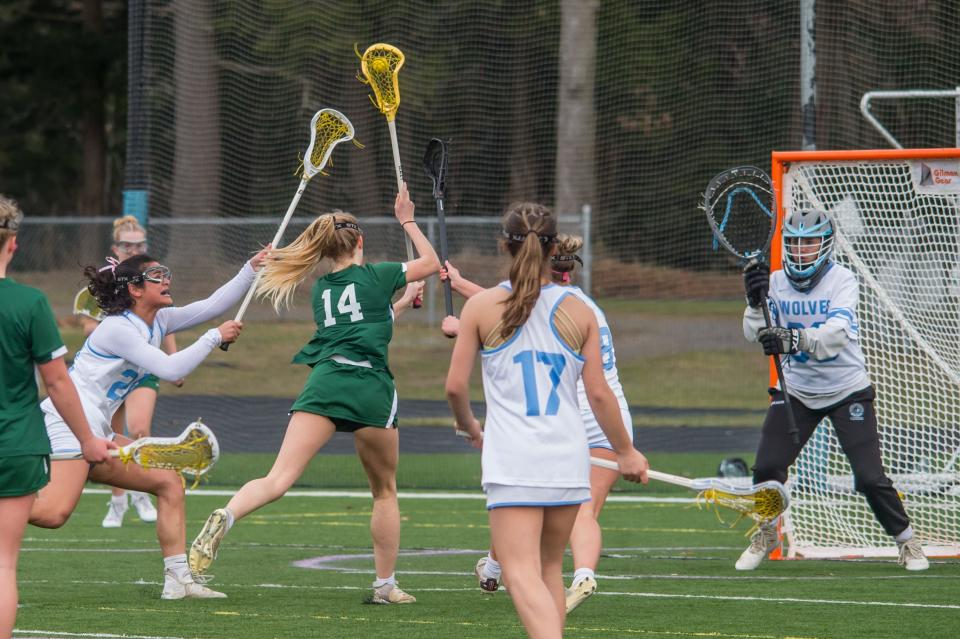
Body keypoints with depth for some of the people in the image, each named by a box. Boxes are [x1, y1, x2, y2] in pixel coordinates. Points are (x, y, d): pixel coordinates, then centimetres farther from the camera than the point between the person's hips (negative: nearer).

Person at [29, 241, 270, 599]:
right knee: (53, 513, -29)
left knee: (169, 482, 8)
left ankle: (178, 578, 6)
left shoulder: (157, 322, 14)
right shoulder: (118, 329, -12)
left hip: (95, 434, 10)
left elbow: (212, 305, 14)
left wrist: (252, 269, 8)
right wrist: (215, 338, -10)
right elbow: (171, 370, -18)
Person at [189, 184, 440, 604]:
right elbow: (431, 263, 25)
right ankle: (385, 585, 20)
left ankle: (225, 518, -43)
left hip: (324, 381, 2)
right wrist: (407, 222, 34)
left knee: (278, 479, -14)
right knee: (384, 490, 18)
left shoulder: (321, 289, 22)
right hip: (371, 387, -2)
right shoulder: (375, 276, 9)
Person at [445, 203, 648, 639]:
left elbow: (455, 386, 0)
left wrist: (468, 426, 21)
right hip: (568, 457, 3)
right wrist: (626, 452, 16)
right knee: (549, 568, 18)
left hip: (512, 460, -3)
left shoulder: (481, 307, -1)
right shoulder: (578, 312, 3)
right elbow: (599, 394, 3)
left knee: (522, 573, -11)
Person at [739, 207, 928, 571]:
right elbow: (754, 334, -14)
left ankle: (906, 541, 11)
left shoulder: (842, 281, -14)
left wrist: (794, 340, -49)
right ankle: (766, 534, 18)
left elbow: (837, 333, -31)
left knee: (870, 477, -9)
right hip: (796, 390, 3)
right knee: (766, 466, -8)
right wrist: (756, 303, -34)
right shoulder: (776, 282, -3)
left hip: (846, 391, -3)